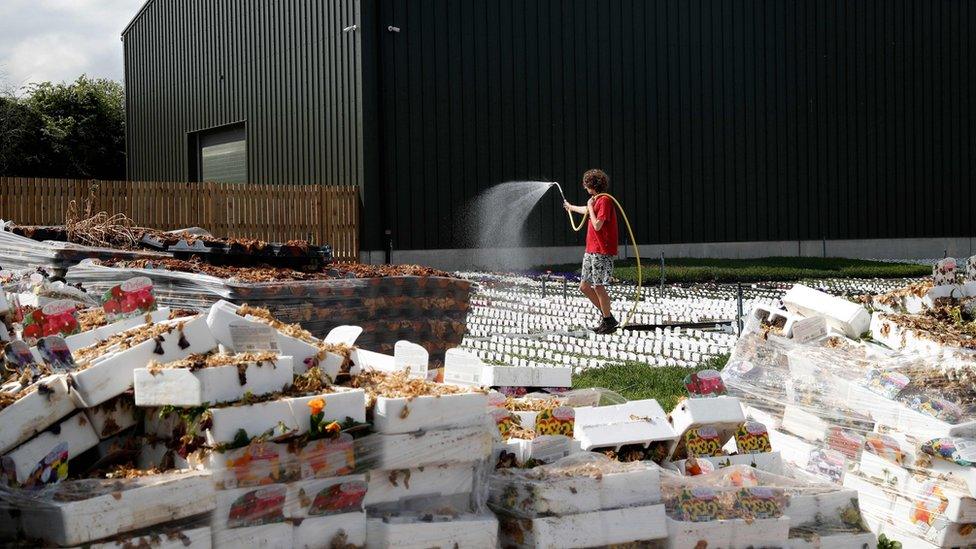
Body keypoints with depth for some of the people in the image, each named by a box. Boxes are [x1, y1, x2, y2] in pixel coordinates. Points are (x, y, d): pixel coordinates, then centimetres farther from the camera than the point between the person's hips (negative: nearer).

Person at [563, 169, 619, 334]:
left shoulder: (605, 200, -14)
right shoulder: (597, 201, 16)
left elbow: (597, 225, -22)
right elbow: (586, 211, 40)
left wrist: (590, 207, -10)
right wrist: (571, 207, 58)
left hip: (602, 252, -10)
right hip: (591, 251, 10)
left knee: (598, 287, -9)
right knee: (584, 286, 9)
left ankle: (609, 322, 1)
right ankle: (607, 316, 17)